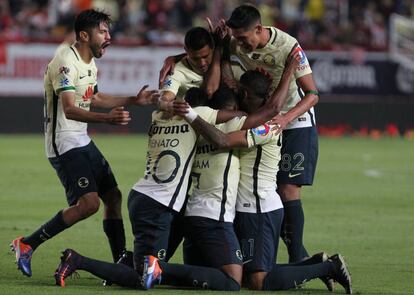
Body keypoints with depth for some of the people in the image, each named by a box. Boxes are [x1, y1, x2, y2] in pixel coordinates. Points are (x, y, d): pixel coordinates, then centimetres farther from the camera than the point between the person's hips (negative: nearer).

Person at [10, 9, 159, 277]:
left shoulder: (90, 62, 12)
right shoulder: (66, 62, -19)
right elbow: (69, 109, -31)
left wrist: (134, 100, 27)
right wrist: (108, 118, -44)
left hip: (82, 140, 10)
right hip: (64, 142, -10)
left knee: (113, 196, 9)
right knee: (89, 203, -20)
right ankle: (26, 245, -10)